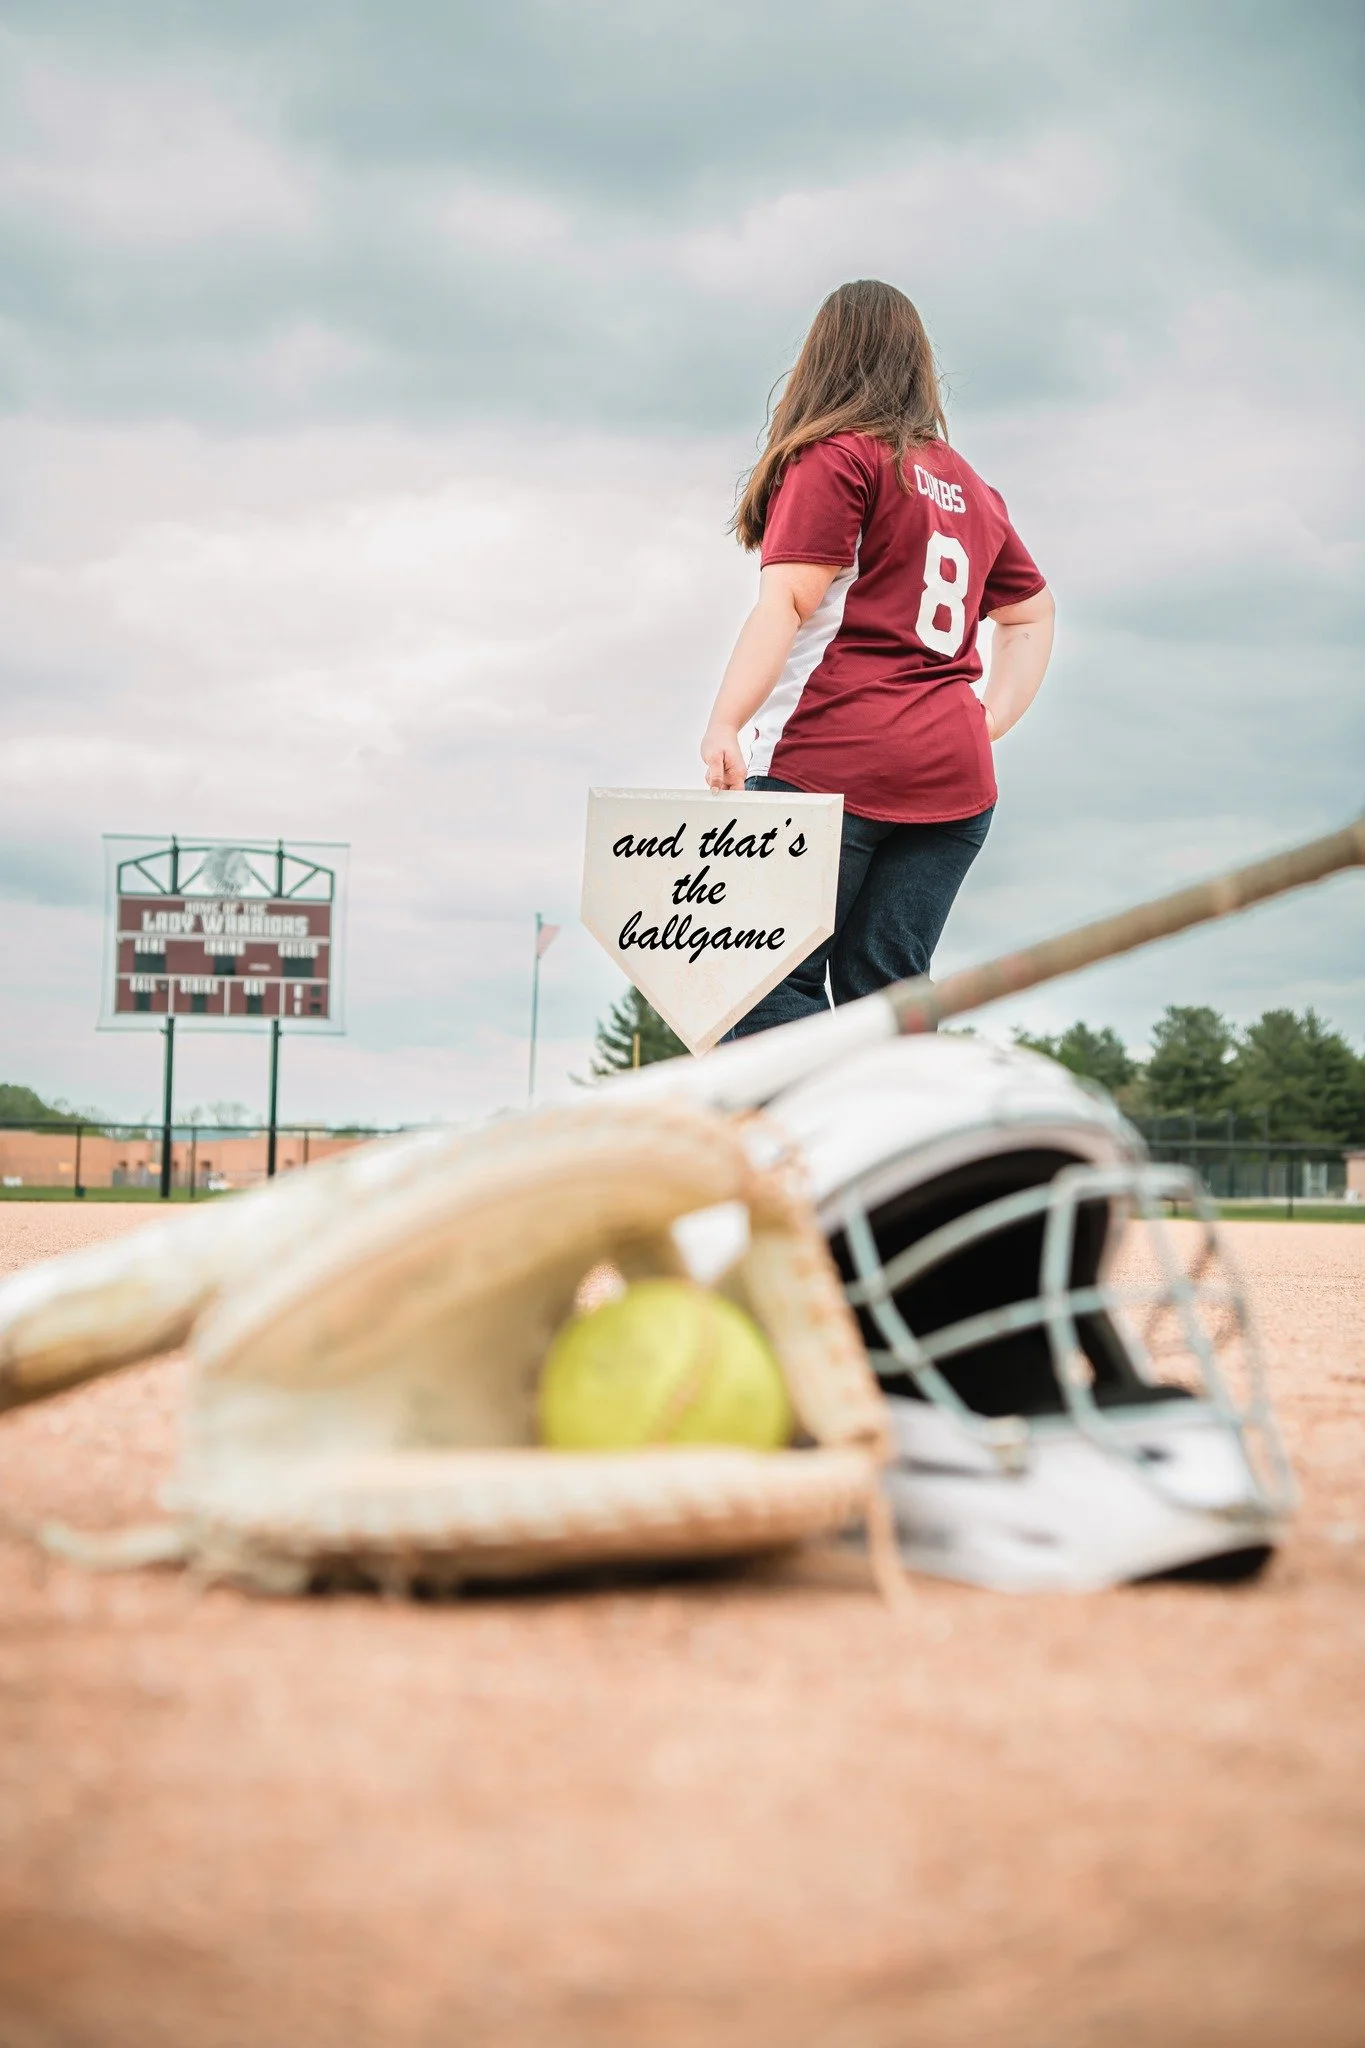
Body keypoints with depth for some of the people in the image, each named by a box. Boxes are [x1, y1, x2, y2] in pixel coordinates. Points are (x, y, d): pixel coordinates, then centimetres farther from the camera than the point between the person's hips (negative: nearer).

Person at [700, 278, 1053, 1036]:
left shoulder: (836, 457, 0)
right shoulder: (969, 486, 21)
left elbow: (787, 602, -12)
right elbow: (1031, 612, 31)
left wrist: (723, 726, -19)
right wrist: (992, 719, 23)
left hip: (835, 757, -7)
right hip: (953, 774, 7)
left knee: (772, 987, -6)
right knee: (884, 994, 5)